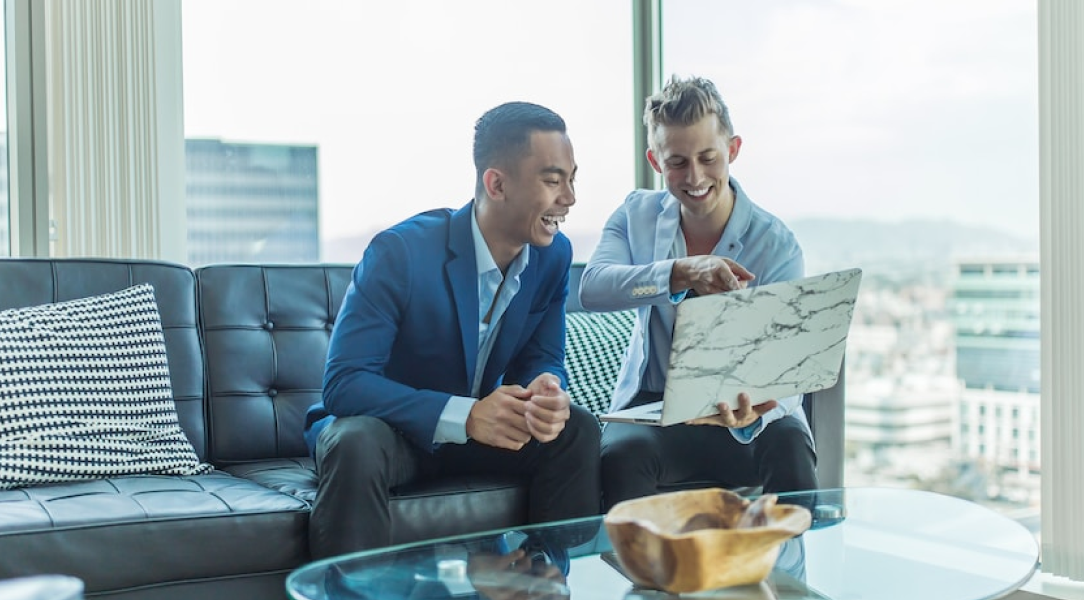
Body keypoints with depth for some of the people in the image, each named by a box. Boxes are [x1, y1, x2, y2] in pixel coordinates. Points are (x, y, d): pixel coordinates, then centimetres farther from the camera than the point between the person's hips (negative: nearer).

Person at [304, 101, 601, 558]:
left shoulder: (554, 255, -7)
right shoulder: (399, 252, -24)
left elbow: (541, 359, 1)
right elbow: (344, 382, -27)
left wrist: (547, 392, -26)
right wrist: (464, 416, -38)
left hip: (479, 427, 5)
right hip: (388, 427, -5)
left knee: (578, 430, -17)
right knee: (357, 446, -37)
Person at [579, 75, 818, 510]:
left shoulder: (776, 245, -9)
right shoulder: (636, 215, 0)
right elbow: (591, 289, -19)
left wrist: (752, 413, -41)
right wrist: (682, 273, -37)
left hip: (744, 409, -1)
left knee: (789, 447, -32)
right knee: (621, 451, -32)